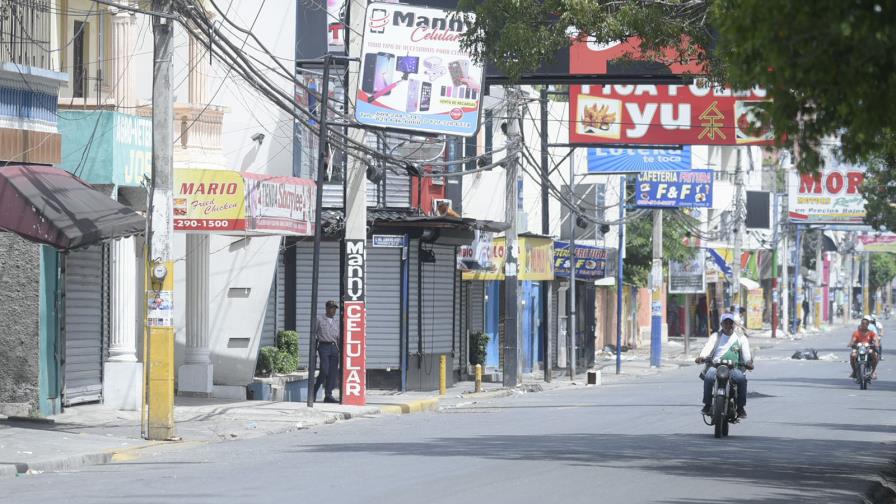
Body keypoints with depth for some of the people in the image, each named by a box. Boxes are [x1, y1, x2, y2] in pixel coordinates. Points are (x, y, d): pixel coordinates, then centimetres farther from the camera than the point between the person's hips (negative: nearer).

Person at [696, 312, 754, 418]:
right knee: (709, 377, -33)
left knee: (741, 379, -32)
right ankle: (707, 404, -20)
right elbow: (708, 347, -2)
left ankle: (741, 407, -19)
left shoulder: (740, 338, 17)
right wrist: (702, 357, -24)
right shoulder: (716, 336, 17)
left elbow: (746, 352, 2)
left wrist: (749, 362, -21)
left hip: (734, 368, 0)